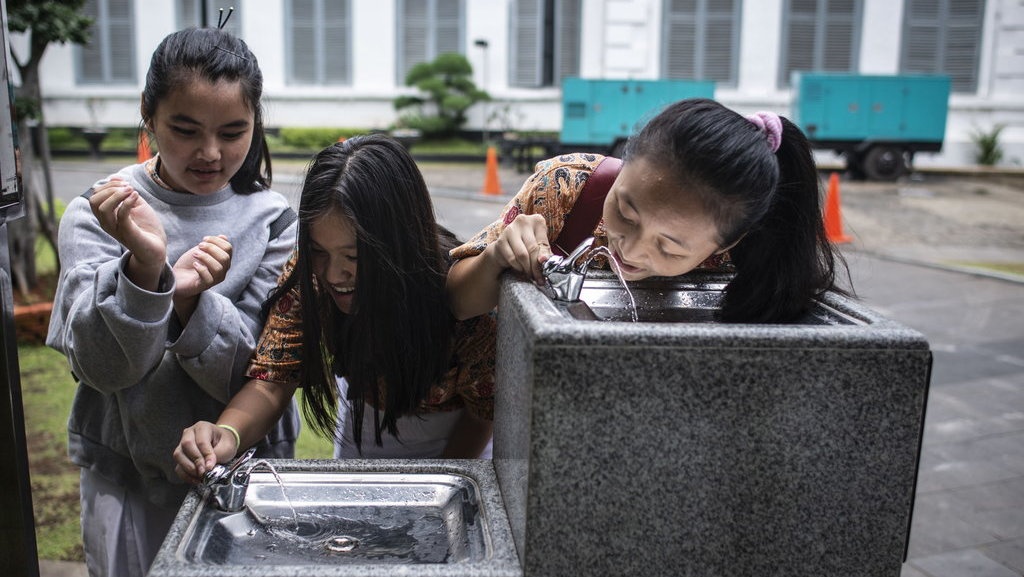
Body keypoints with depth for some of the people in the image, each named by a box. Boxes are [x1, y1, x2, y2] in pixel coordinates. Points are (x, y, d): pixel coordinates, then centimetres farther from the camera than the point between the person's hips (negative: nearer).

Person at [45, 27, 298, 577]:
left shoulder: (272, 221, -9)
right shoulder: (97, 212, -9)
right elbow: (102, 368, -17)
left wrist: (191, 302, -30)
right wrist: (144, 268, -33)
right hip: (127, 478, 0)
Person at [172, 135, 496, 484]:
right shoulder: (309, 274, -22)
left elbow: (483, 411, -15)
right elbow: (273, 379, -18)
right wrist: (228, 435, -37)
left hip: (453, 456, -1)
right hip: (356, 455, 2)